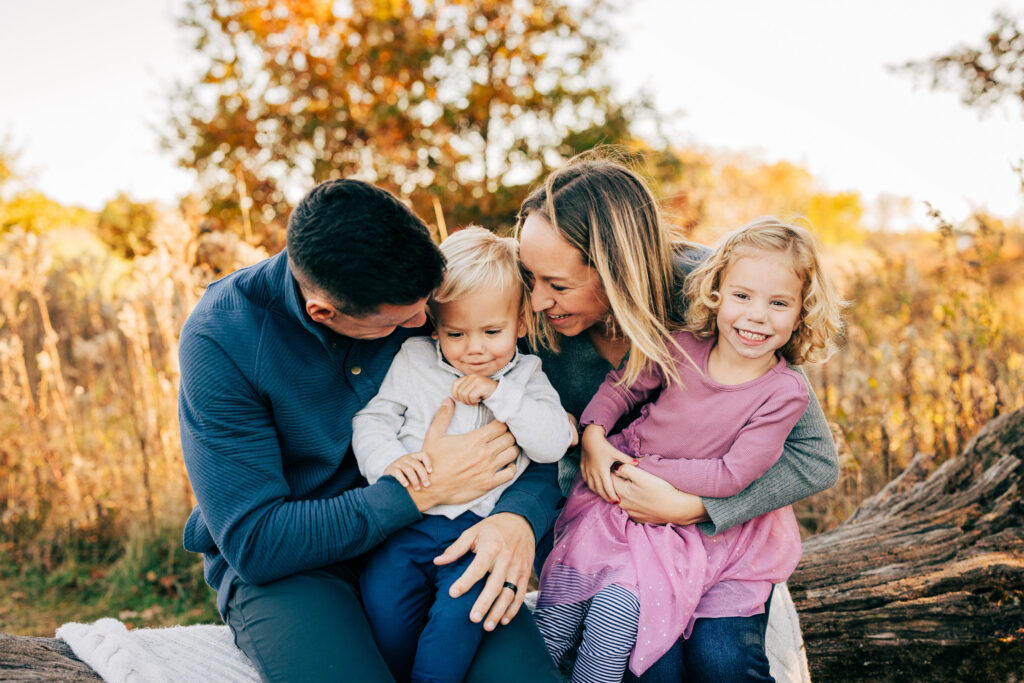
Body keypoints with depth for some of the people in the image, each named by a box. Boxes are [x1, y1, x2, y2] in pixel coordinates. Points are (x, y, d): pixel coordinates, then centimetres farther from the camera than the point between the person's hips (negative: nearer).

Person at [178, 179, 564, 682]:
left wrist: (520, 517, -24)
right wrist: (423, 490, -21)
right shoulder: (220, 335, -17)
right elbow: (254, 544, -18)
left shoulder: (428, 295, -8)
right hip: (280, 565, -2)